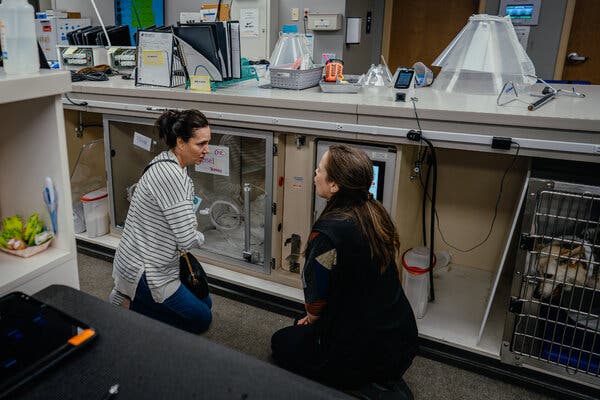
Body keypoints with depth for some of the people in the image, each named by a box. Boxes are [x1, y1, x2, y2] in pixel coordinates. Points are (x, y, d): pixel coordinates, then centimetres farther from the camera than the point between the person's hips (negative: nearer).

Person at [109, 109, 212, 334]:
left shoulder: (166, 165, 4)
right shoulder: (171, 175, -28)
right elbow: (187, 240, -26)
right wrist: (200, 237, -5)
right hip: (143, 270, -10)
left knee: (205, 304, 21)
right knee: (201, 320, 5)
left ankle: (130, 296, 18)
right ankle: (127, 306, 5)